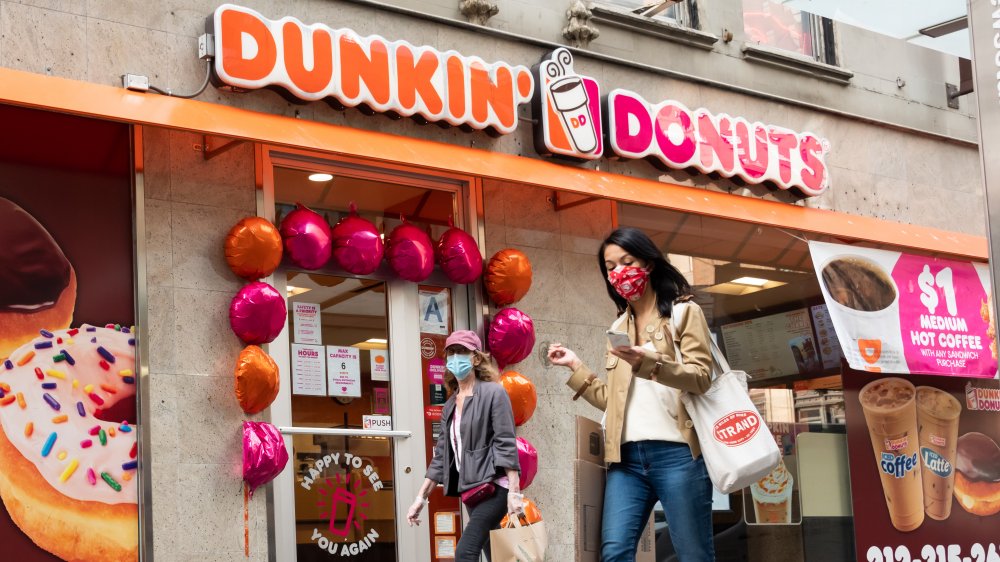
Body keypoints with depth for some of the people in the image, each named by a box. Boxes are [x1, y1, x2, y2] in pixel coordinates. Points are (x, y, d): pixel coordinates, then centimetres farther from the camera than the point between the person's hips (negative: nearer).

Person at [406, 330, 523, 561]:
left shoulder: (493, 393, -4)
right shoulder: (450, 405, 16)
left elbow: (506, 444, -11)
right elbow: (442, 455, 18)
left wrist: (514, 492, -19)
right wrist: (421, 497, 14)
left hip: (494, 487, -7)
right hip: (471, 491, 7)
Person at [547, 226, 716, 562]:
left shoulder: (684, 312, 7)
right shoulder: (618, 327, 22)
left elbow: (701, 378, -6)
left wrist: (649, 362, -20)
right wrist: (575, 367, 14)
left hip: (676, 451, -4)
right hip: (627, 457, 5)